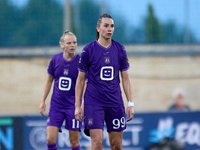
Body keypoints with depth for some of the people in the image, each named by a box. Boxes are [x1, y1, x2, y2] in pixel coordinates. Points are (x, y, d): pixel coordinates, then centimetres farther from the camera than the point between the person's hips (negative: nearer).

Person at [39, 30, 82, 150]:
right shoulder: (55, 59, 0)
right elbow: (49, 81, 12)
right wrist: (43, 101, 10)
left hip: (73, 105, -2)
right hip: (56, 105, 2)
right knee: (50, 139, -7)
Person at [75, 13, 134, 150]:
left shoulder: (120, 50, 5)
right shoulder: (88, 50, -2)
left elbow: (125, 78, 10)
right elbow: (80, 80, 3)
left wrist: (130, 104, 3)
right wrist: (77, 106, -1)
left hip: (115, 102, 3)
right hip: (93, 102, -3)